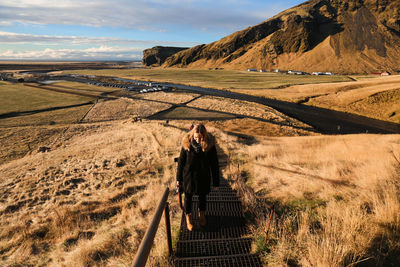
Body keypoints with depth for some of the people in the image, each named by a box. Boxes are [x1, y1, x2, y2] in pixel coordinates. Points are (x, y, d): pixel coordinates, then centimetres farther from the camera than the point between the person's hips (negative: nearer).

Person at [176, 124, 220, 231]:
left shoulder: (209, 145, -17)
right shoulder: (187, 144, -16)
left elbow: (214, 165, -8)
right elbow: (181, 161, -5)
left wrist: (216, 182, -3)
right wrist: (178, 179, 1)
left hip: (203, 178, 0)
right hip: (188, 176, 0)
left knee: (202, 196, 21)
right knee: (188, 196, 17)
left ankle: (202, 214, 51)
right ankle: (188, 216, 45)